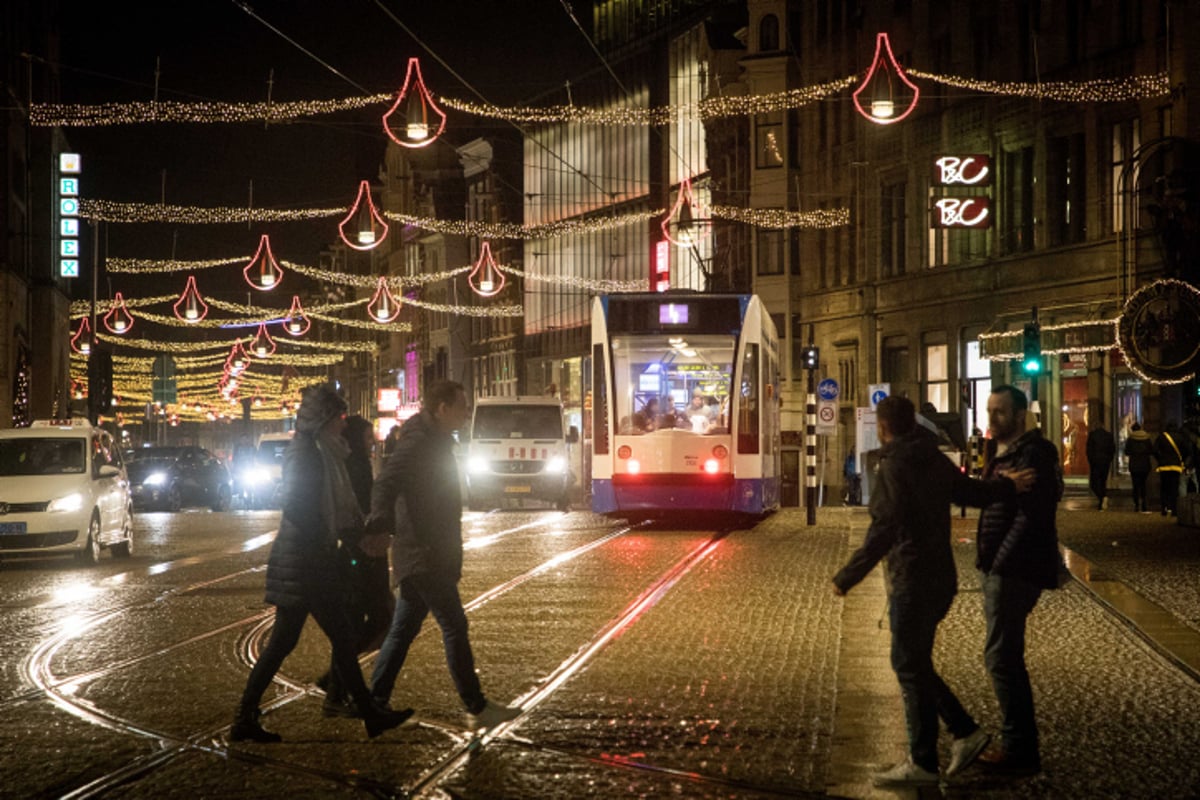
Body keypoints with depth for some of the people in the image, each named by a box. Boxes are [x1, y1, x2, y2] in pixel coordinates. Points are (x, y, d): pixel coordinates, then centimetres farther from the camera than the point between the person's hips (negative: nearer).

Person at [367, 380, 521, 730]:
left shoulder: (434, 442, 16)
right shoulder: (418, 443, -16)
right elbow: (386, 483, -30)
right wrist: (381, 522, -46)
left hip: (422, 556, 10)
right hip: (425, 557, -10)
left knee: (403, 629, 12)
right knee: (454, 627, -6)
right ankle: (477, 709, -2)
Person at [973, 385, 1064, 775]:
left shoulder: (1032, 455, -16)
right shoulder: (1002, 454, 16)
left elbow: (1030, 519, -23)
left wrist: (999, 564, -21)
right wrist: (990, 565, 12)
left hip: (1016, 572, -11)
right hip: (1001, 570, 11)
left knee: (1001, 657, -8)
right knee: (1005, 656, 16)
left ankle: (1020, 750, -3)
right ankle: (1019, 743, 24)